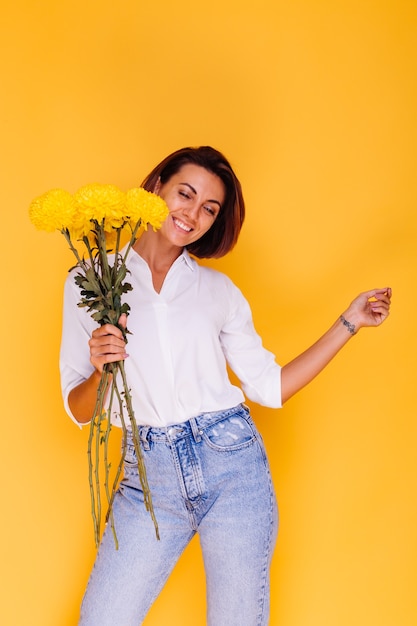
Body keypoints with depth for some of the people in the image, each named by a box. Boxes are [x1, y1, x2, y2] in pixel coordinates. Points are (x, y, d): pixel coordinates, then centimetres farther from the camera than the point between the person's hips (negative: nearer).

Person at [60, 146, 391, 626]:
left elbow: (269, 386, 8)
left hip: (232, 463, 1)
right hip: (149, 474, 0)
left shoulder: (219, 290, 9)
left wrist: (348, 323, 8)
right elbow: (79, 410, 5)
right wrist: (100, 370, -17)